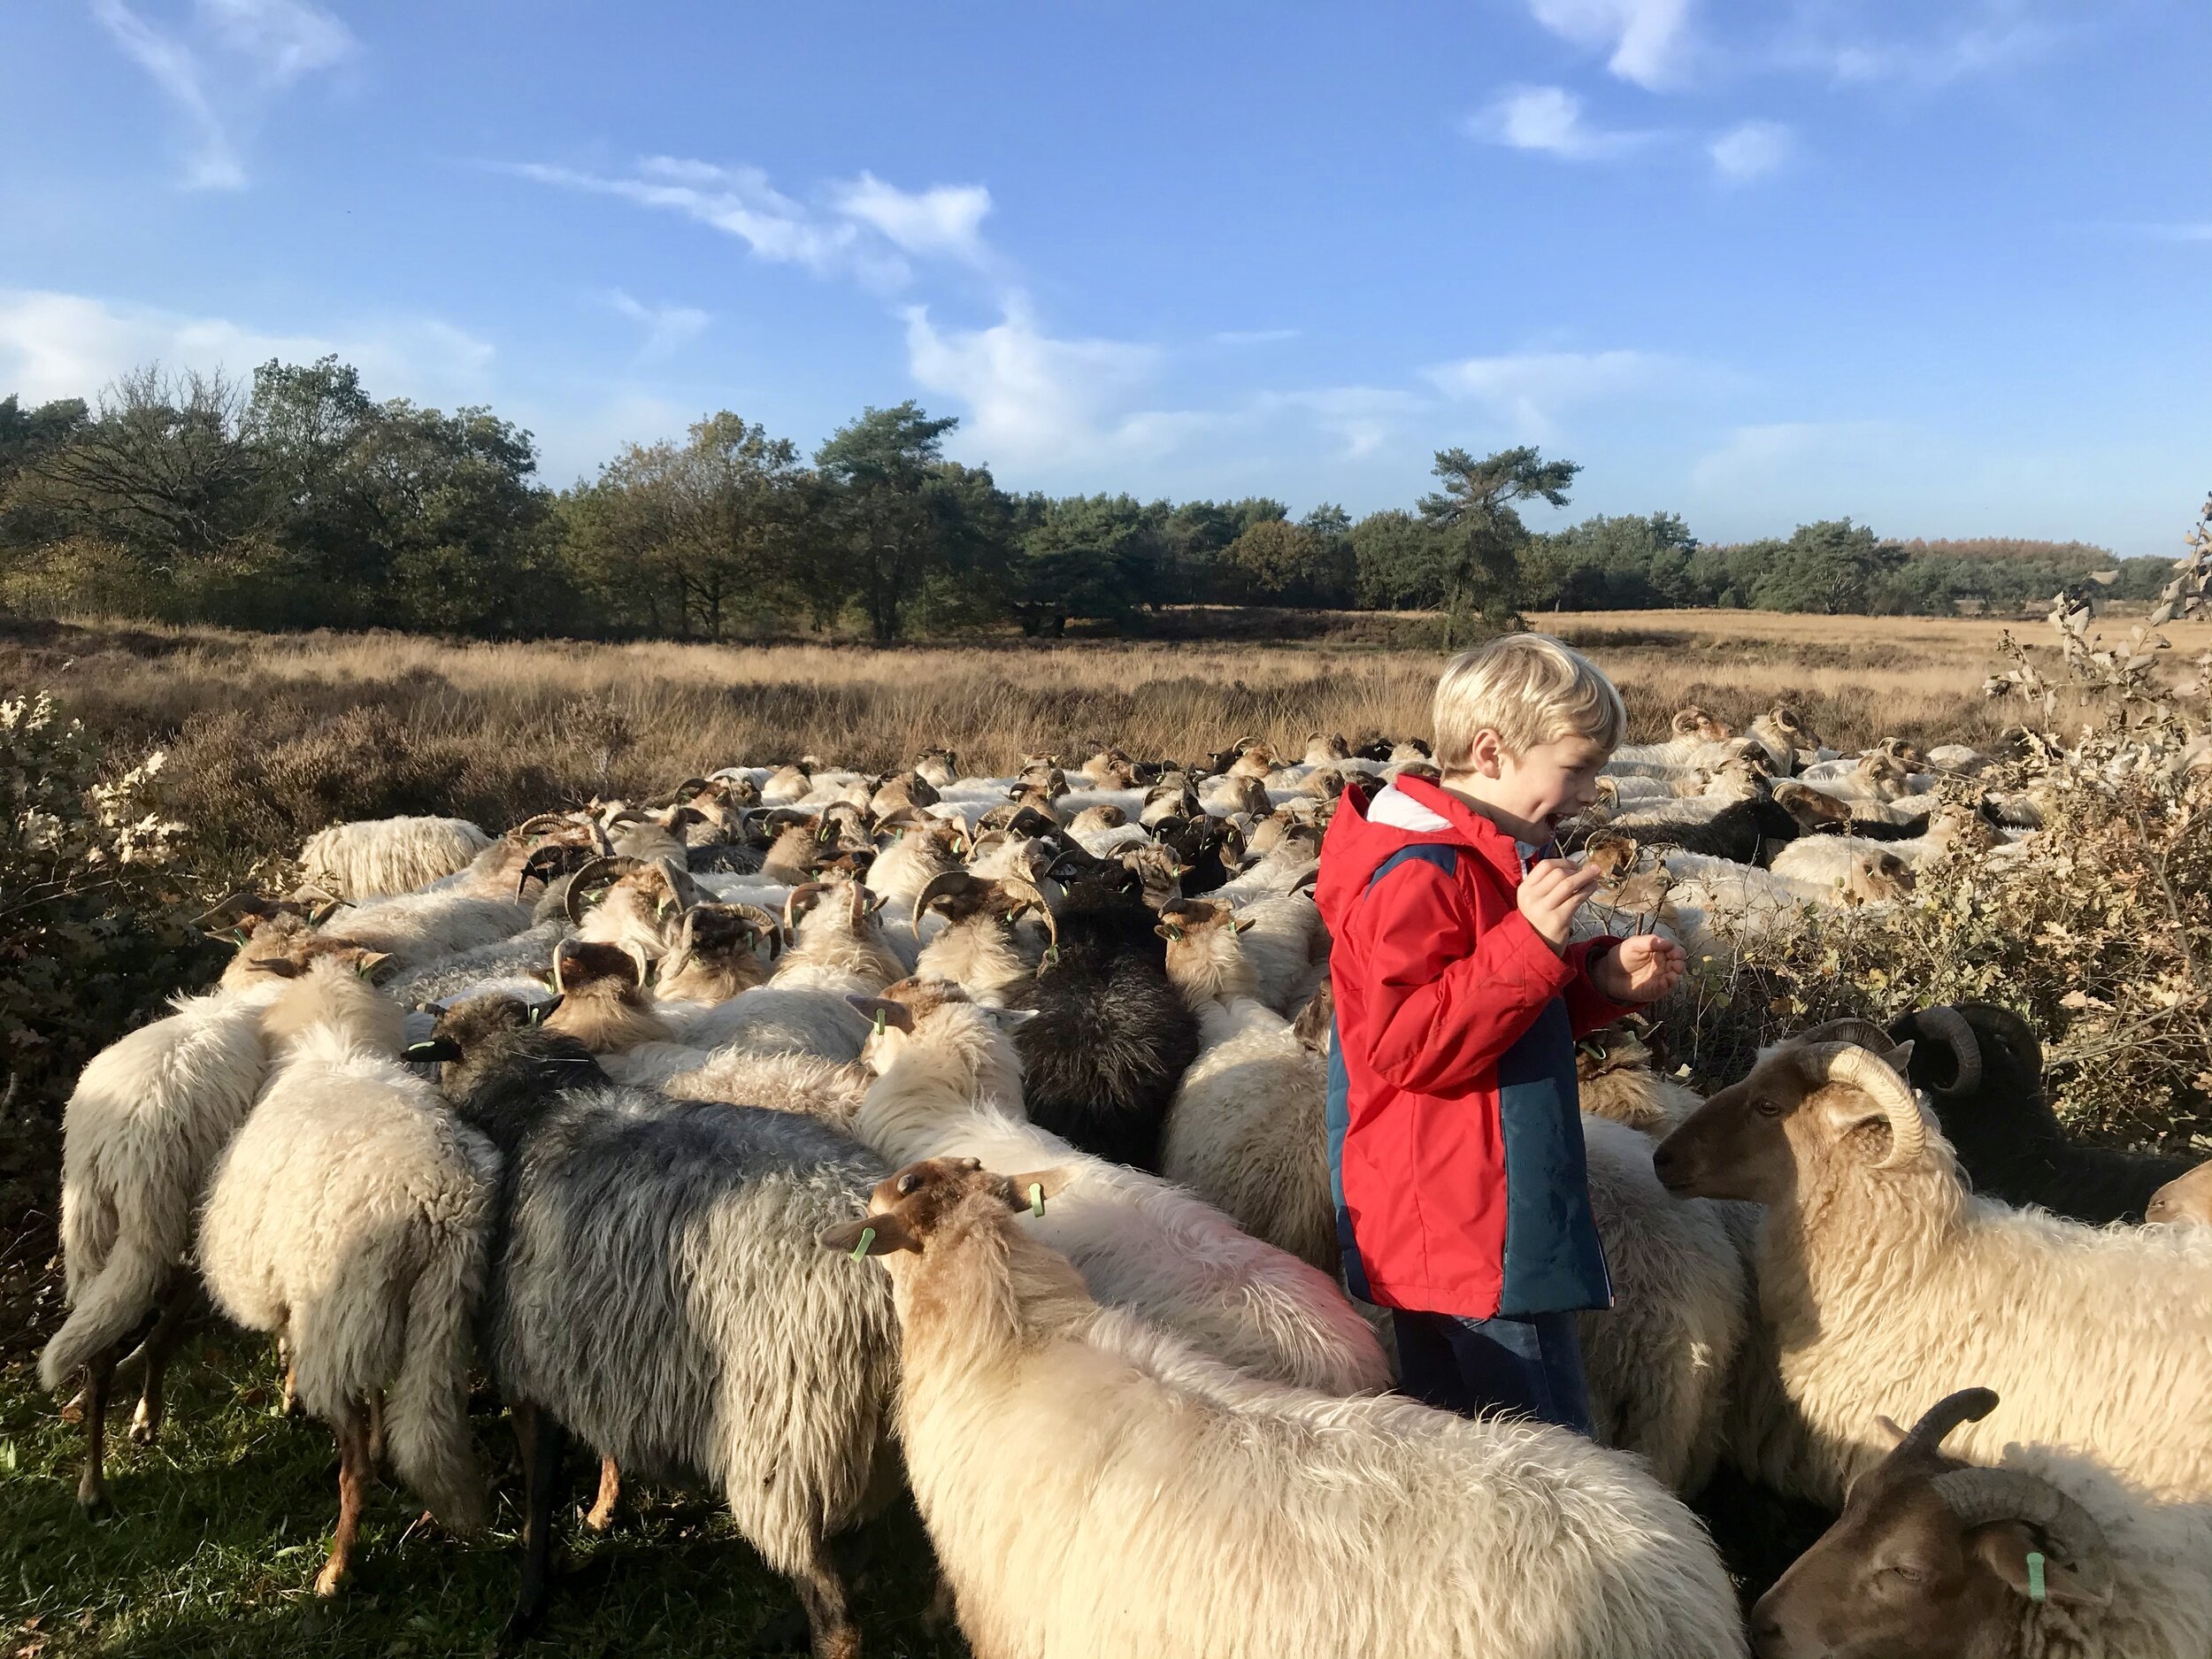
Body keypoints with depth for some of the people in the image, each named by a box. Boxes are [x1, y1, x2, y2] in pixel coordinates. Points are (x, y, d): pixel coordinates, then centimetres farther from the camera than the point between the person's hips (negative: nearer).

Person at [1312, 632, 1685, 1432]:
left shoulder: (1498, 858, 14)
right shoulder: (1417, 875, -21)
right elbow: (1406, 1046, -28)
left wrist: (1601, 981, 6)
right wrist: (1531, 940, -31)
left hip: (1507, 1224, 11)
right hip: (1461, 1239, -11)